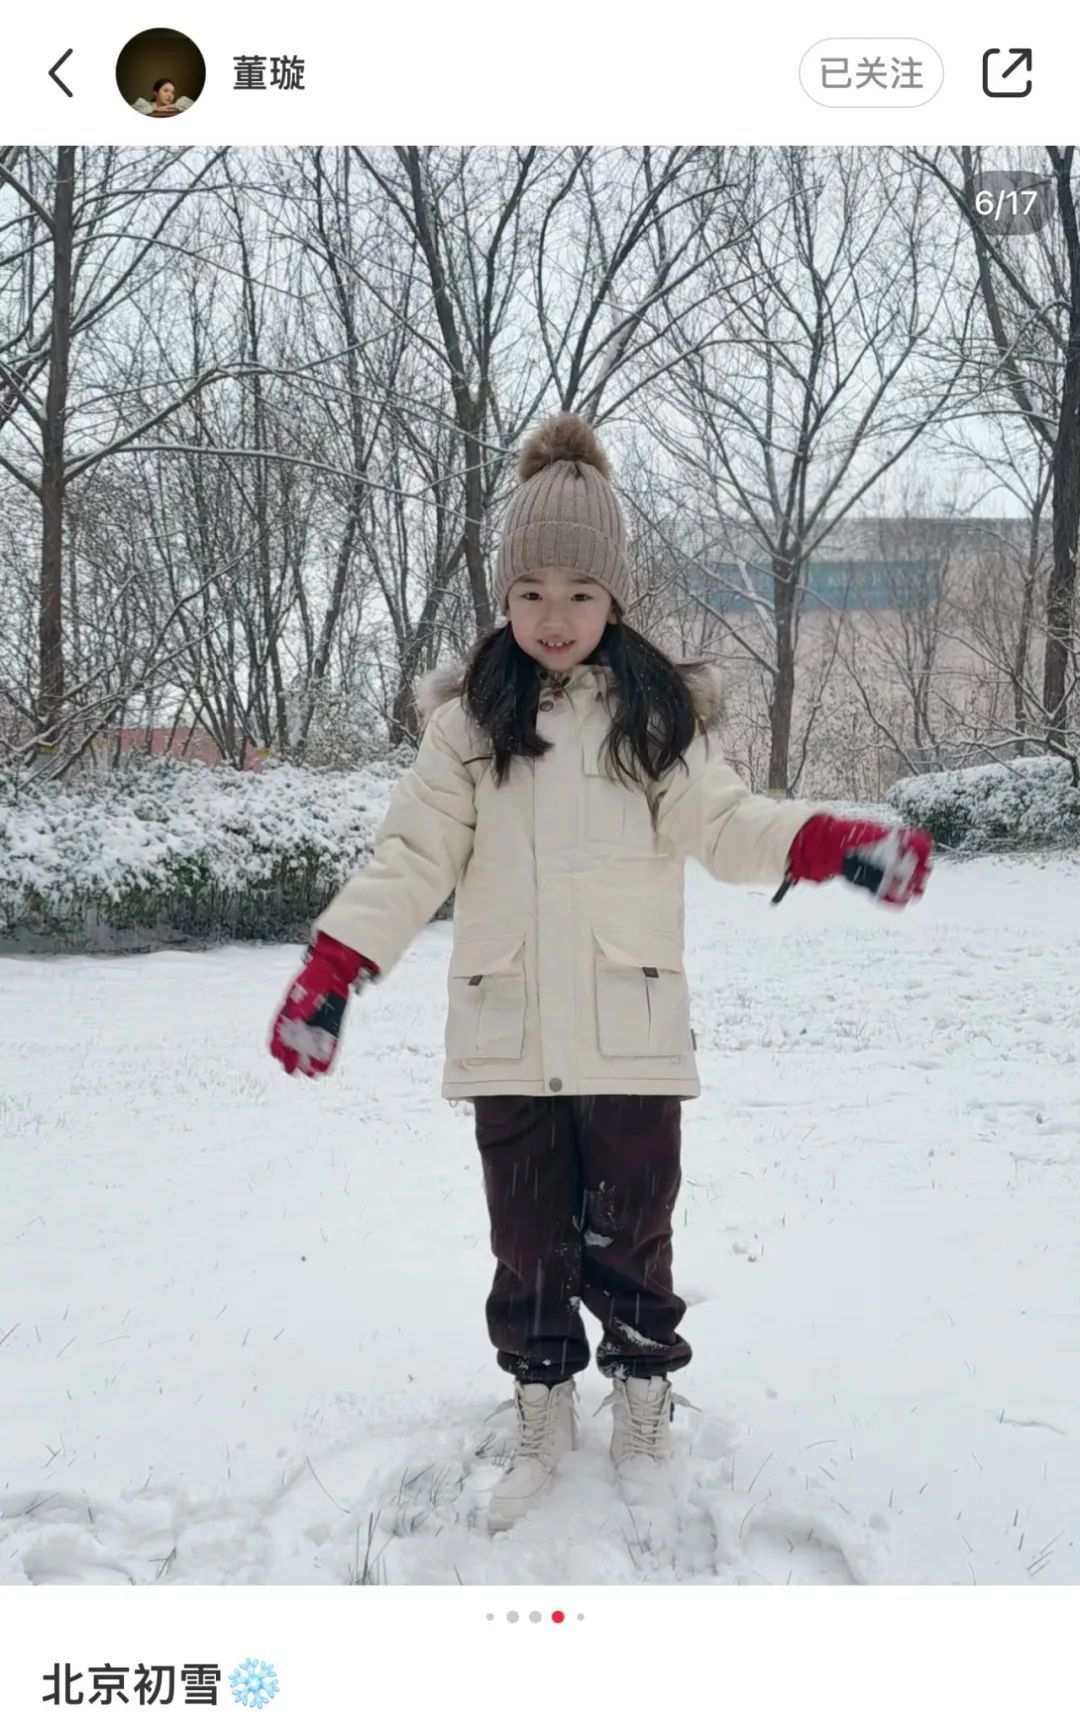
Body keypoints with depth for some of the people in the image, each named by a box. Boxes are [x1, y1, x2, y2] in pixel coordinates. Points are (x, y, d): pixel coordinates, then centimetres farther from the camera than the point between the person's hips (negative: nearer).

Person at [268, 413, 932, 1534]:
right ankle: (540, 1411, 32)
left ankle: (644, 1403, 31)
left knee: (629, 1232, 9)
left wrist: (838, 844, -20)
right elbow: (415, 851, -3)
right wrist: (331, 968, -13)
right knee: (528, 1237, 12)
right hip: (509, 1033, 1)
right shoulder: (470, 717, 2)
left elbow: (723, 827, -3)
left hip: (630, 1027, -1)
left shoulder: (661, 708, 2)